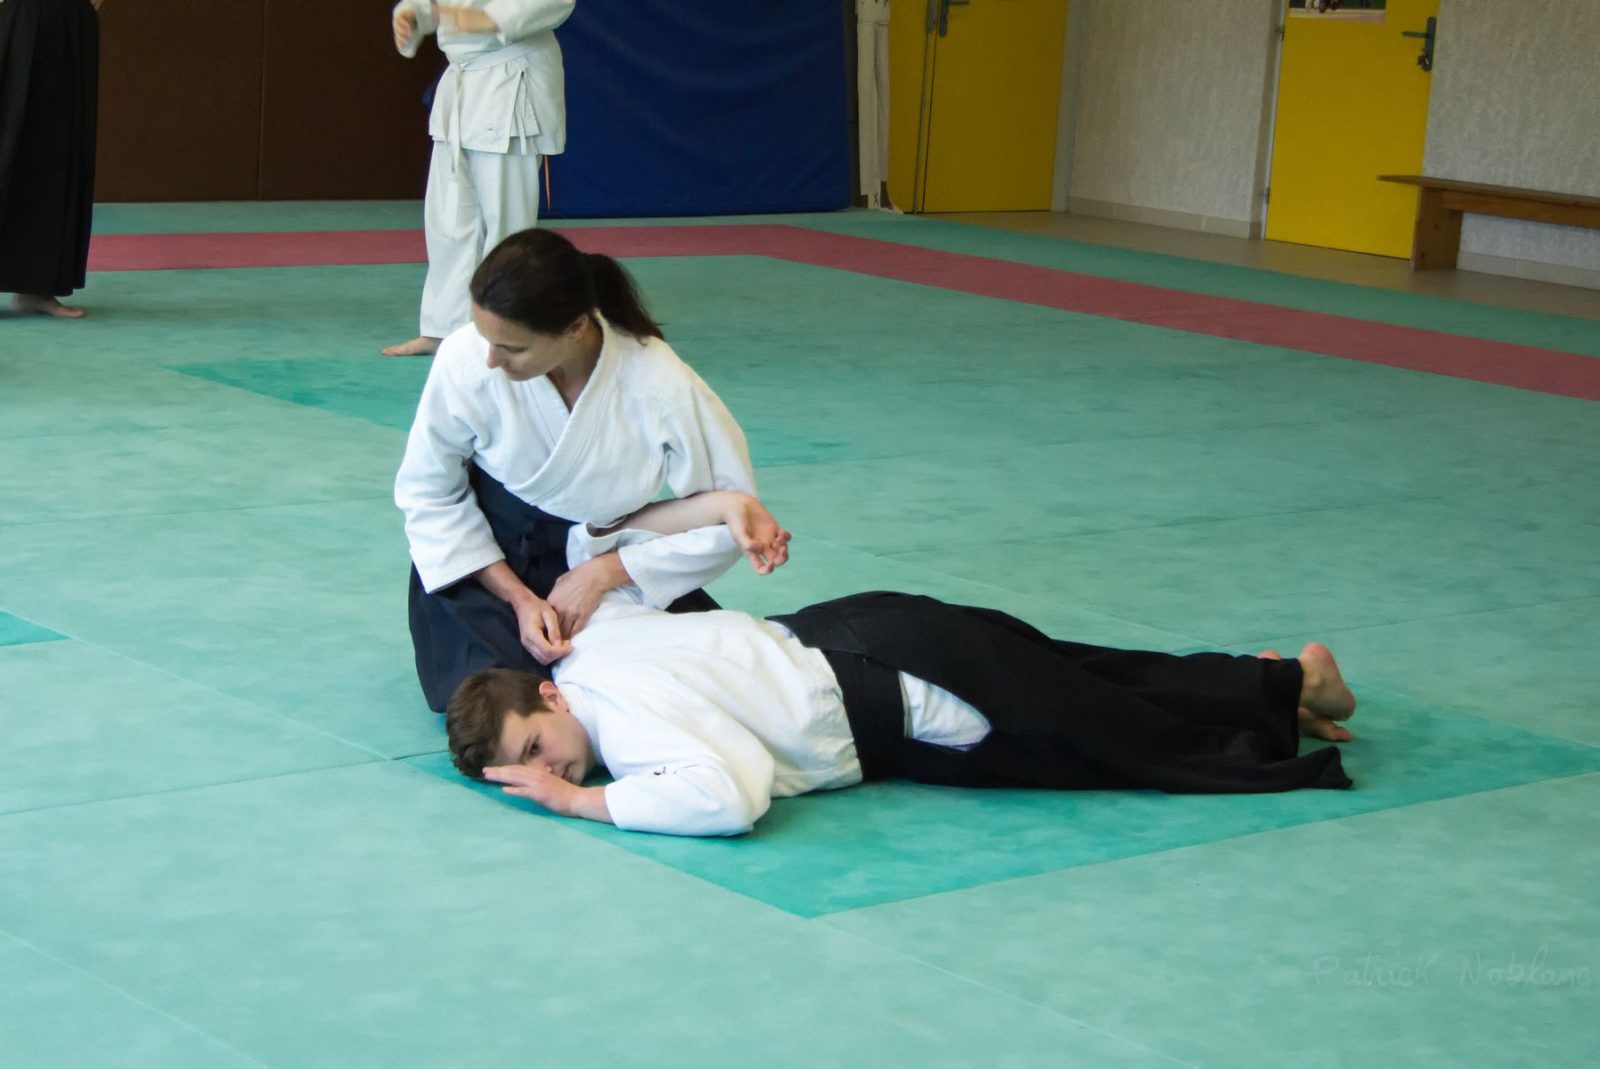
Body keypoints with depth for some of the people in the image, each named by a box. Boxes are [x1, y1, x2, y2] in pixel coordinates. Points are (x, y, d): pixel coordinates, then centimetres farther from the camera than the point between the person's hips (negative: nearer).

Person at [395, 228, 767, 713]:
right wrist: (519, 597, -17)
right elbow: (428, 492, -10)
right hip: (489, 554, -1)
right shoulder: (465, 359, -27)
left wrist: (604, 573, -20)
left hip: (609, 556, 1)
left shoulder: (664, 389, -28)